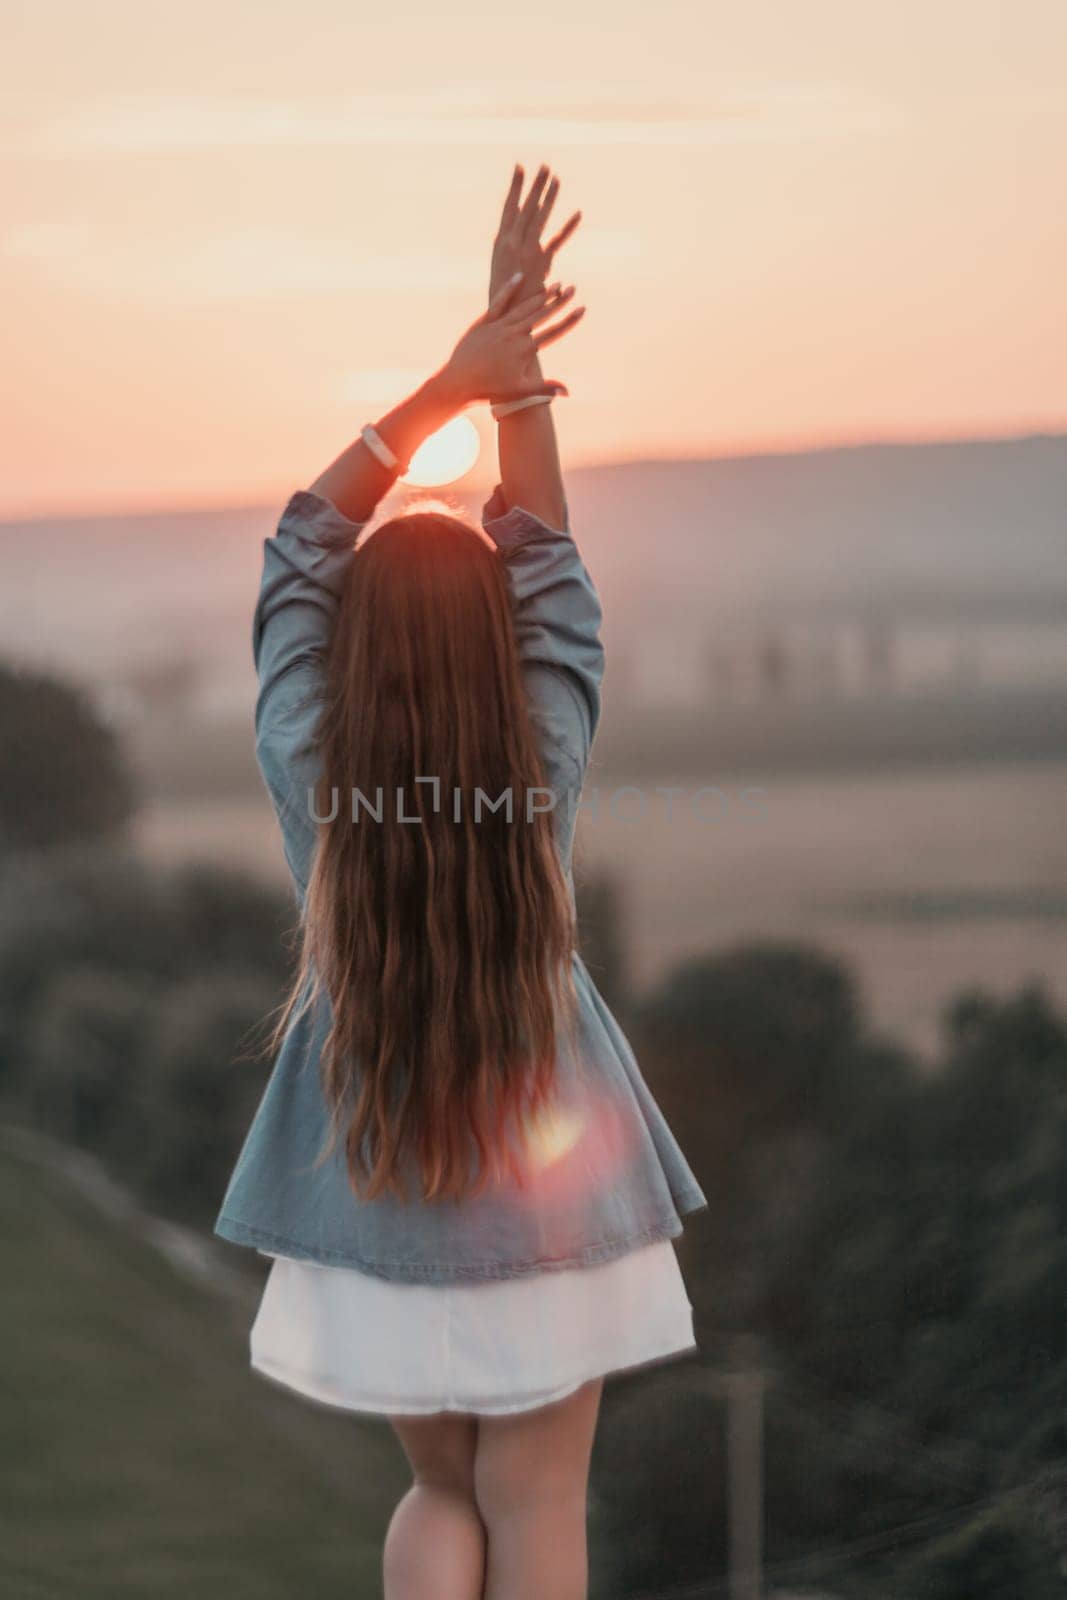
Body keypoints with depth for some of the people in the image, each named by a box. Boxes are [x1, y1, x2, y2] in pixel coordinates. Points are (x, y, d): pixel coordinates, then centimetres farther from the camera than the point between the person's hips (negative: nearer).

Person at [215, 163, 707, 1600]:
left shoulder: (308, 774, -14)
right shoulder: (545, 768, -15)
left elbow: (299, 549, -7)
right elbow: (545, 552, -6)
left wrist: (447, 385, -9)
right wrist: (514, 387, -6)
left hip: (374, 1204, 1)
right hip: (548, 1195, -1)